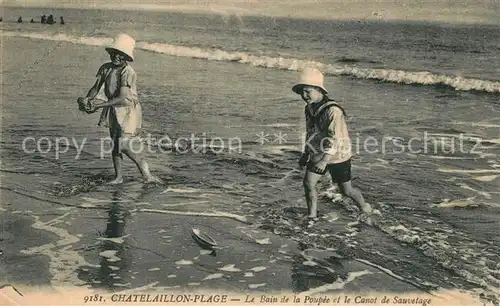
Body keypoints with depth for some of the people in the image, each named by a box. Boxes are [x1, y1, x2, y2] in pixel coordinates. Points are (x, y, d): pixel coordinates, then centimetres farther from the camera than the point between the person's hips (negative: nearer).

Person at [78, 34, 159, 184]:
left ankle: (147, 175, -2)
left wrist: (98, 106, -27)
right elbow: (96, 88, 5)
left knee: (125, 145, -14)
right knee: (115, 143, 12)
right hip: (113, 110, 7)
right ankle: (118, 177, 25)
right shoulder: (105, 68, 1)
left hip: (128, 111, -7)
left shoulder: (128, 72, -21)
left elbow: (122, 98, -26)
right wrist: (87, 99, -17)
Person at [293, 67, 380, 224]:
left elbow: (335, 139, -30)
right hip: (318, 154, 7)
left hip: (337, 156, -7)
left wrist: (324, 160, -36)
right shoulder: (310, 108, 1)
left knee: (346, 189, 7)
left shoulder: (333, 110, -26)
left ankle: (366, 210, 32)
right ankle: (312, 216, 9)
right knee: (308, 183, -5)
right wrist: (305, 155, 17)